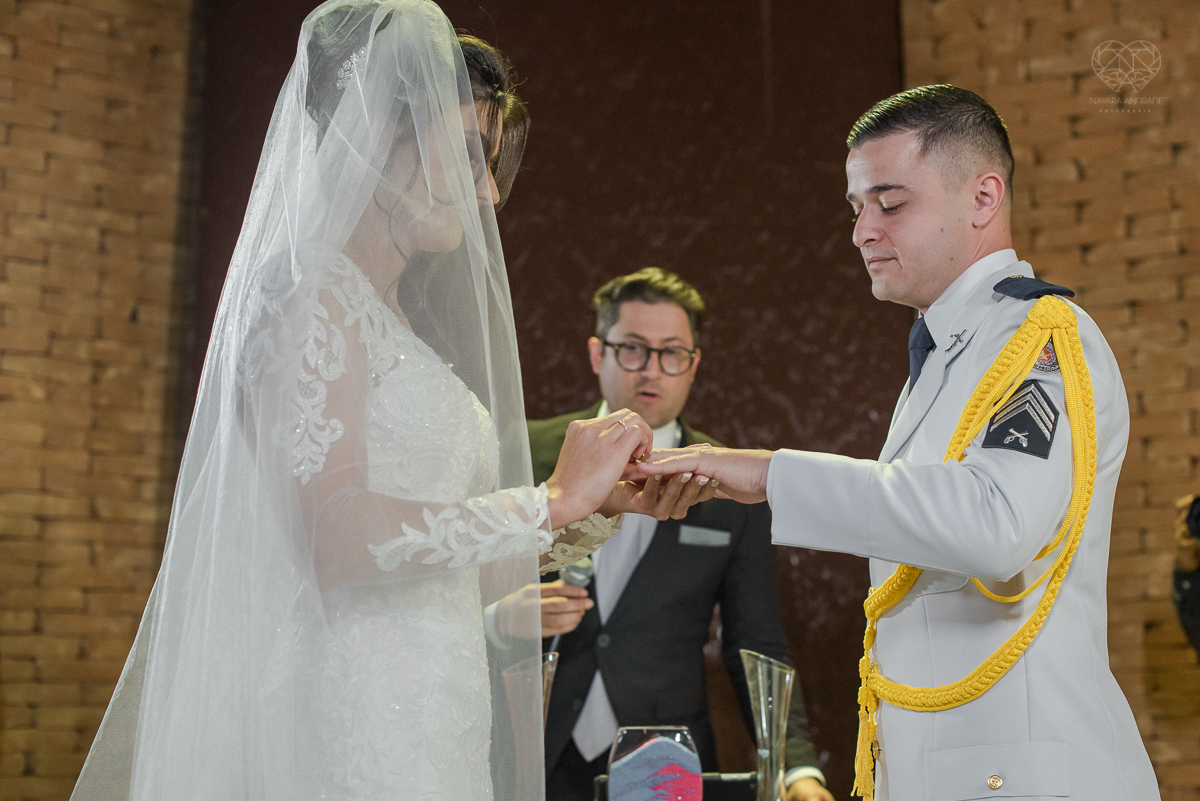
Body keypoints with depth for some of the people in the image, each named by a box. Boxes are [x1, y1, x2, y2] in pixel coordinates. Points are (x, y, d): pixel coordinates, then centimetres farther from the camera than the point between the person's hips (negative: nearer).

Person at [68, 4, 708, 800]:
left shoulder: (400, 321, 17)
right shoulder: (311, 292, -9)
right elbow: (338, 535, -21)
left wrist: (602, 509, 6)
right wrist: (554, 501, -15)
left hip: (429, 726, 8)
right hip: (351, 726, -8)